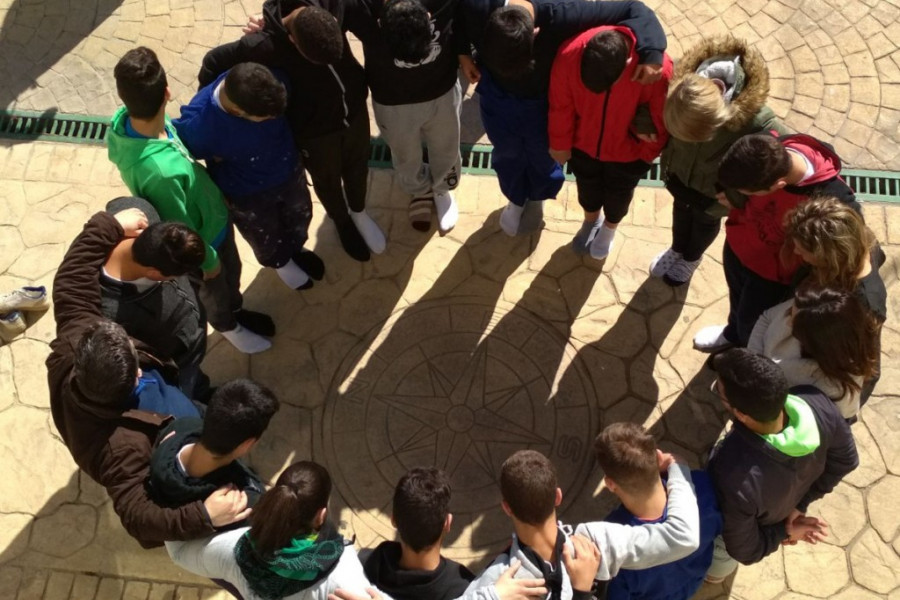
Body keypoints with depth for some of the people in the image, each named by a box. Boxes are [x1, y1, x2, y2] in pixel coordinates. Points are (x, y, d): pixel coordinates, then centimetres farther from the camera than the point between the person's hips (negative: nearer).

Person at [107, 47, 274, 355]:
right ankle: (228, 325, 59)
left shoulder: (124, 121, -22)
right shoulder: (158, 171, -46)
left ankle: (236, 310, 63)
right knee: (214, 290, 27)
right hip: (203, 237, -6)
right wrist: (207, 261, -11)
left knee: (232, 271, 33)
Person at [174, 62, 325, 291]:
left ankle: (296, 248, 67)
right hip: (247, 194, -3)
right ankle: (280, 262, 64)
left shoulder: (272, 83, -33)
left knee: (300, 216, 32)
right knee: (266, 238, 28)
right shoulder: (199, 124, -42)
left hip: (290, 171, 3)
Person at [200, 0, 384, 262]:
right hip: (314, 129, -3)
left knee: (358, 168, 27)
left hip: (354, 108, 4)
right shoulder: (264, 45, -34)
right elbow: (213, 61, -19)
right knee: (327, 182, 23)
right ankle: (343, 223, 55)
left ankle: (358, 211, 59)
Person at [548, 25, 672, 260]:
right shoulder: (569, 55, -33)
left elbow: (662, 117, -18)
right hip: (582, 143, 1)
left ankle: (610, 227, 58)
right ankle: (591, 221, 60)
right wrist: (560, 143, -2)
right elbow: (560, 106, -15)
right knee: (587, 186, 27)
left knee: (618, 193, 25)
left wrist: (649, 153, -4)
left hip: (627, 151, -1)